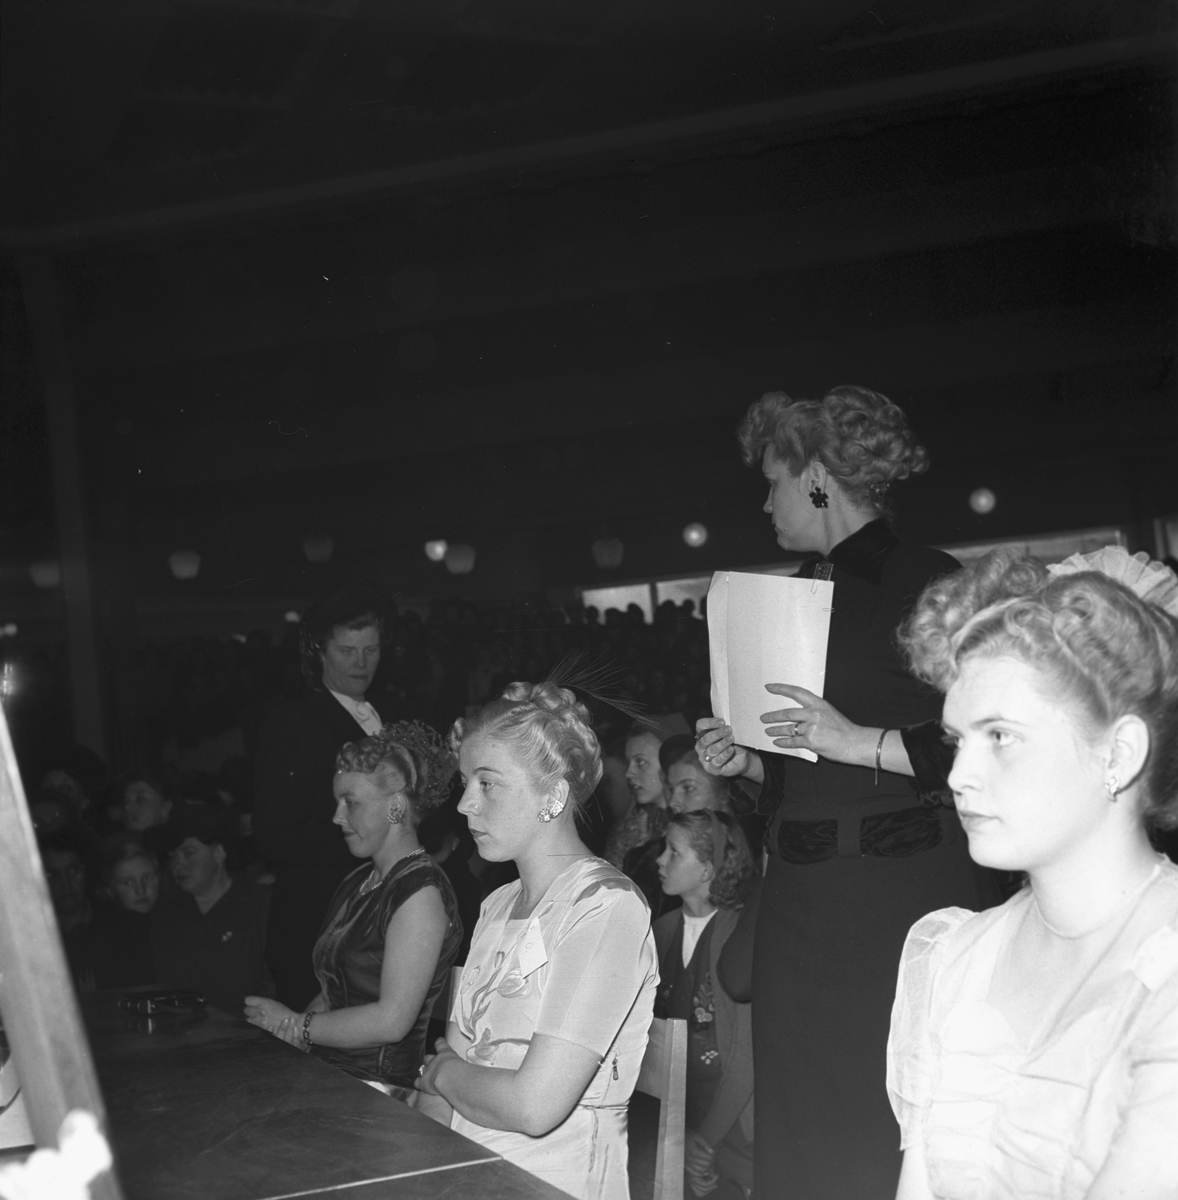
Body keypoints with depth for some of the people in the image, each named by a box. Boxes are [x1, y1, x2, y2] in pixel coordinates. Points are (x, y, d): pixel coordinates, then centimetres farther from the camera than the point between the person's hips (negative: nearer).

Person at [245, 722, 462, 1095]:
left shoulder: (421, 892, -12)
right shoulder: (359, 882, 17)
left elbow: (392, 1019, -17)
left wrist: (295, 1027, -8)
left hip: (381, 1088, -8)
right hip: (327, 1073, 8)